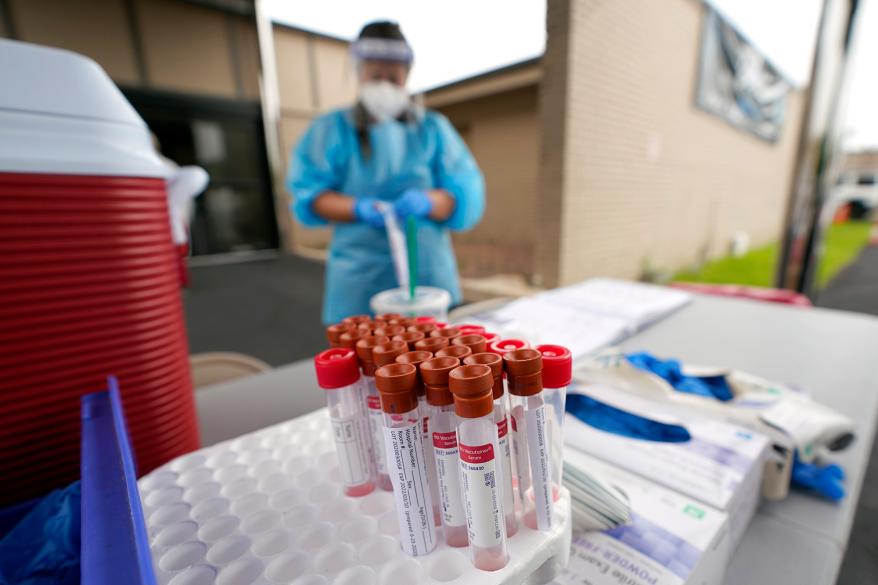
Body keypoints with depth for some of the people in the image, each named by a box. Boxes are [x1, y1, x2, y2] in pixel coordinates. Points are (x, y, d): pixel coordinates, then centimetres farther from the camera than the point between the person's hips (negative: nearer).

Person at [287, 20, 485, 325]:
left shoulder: (434, 128, 9)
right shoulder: (331, 129, 9)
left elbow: (468, 196, 1)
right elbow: (307, 194, 0)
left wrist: (427, 202, -20)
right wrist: (360, 209, -18)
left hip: (427, 274, 1)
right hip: (360, 281, 0)